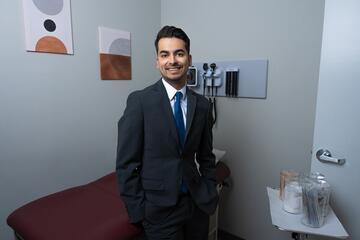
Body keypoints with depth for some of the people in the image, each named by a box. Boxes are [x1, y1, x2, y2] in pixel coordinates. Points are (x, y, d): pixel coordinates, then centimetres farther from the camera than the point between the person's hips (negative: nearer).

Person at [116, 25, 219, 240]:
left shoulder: (202, 104, 0)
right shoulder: (139, 101, -13)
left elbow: (206, 157, 8)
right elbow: (126, 163, -10)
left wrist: (210, 195, 3)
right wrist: (138, 210, -9)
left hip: (198, 204, 4)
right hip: (159, 208, -4)